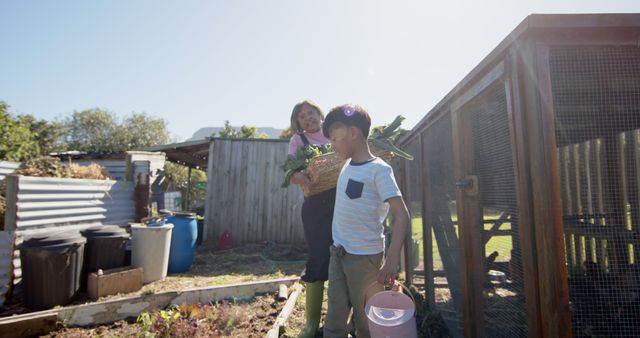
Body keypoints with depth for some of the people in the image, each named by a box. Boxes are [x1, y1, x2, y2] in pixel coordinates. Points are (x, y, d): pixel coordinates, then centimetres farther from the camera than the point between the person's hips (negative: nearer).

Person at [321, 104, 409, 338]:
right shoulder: (347, 167, 8)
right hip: (338, 253, 7)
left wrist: (392, 259, -30)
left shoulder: (378, 169, -16)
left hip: (364, 256, -7)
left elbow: (402, 215, -21)